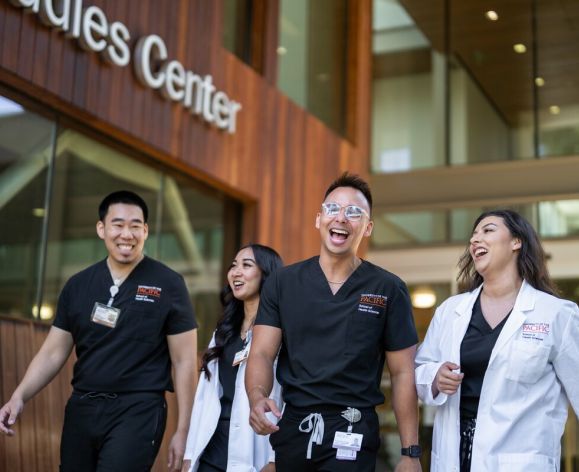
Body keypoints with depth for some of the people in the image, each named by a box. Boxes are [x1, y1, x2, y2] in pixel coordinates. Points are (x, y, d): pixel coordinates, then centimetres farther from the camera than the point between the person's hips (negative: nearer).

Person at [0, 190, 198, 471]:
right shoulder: (78, 285, 7)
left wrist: (182, 431, -6)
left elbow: (184, 361, -3)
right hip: (81, 408, 5)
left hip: (138, 410, -4)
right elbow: (52, 353, 10)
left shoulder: (168, 285, -4)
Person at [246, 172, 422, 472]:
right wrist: (258, 398, -24)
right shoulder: (282, 283, 3)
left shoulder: (389, 290, -2)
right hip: (292, 427, 3)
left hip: (352, 435, -3)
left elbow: (402, 373, 0)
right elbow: (262, 353, -3)